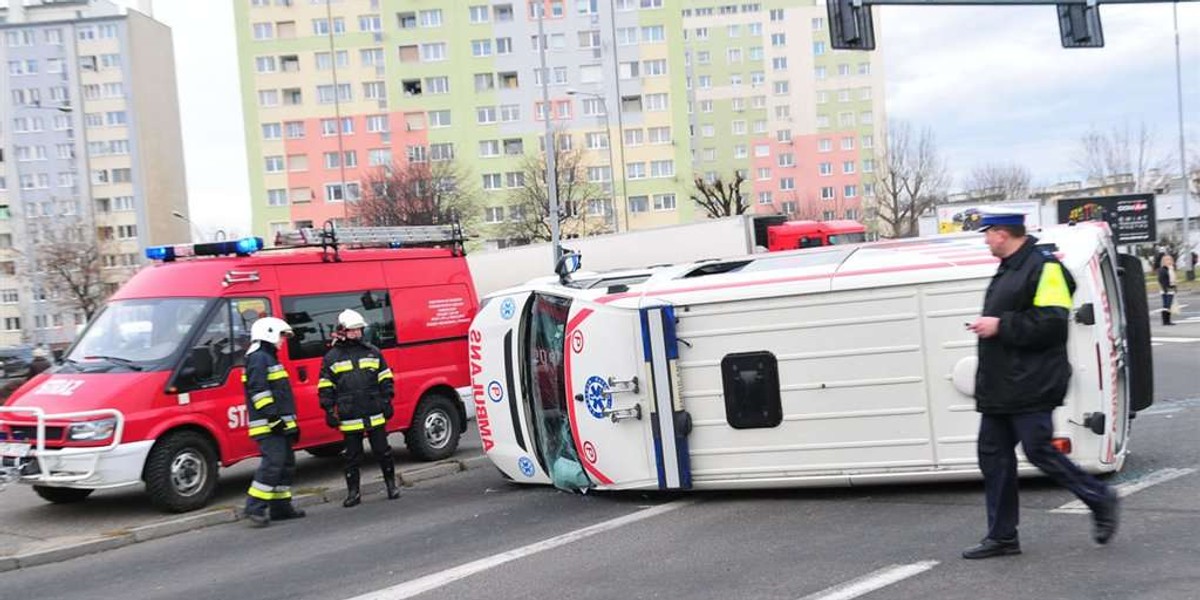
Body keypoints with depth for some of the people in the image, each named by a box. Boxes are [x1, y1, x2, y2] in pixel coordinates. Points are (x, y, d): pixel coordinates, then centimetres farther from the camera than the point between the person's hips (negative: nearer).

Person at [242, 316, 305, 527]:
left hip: (279, 425, 11)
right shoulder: (258, 358, -10)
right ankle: (255, 507, -15)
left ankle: (281, 506, 17)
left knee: (286, 464, 12)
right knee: (272, 463, -16)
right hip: (268, 426, -11)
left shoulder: (269, 358, 24)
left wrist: (291, 423, 25)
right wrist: (273, 417, -24)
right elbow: (258, 391, -20)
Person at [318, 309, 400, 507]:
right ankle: (353, 491, 14)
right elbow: (325, 387, 5)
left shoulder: (373, 352, 8)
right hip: (349, 418, -1)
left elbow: (385, 379, 11)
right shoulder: (331, 357, 3)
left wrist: (386, 401, 4)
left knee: (382, 451, 7)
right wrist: (329, 411, -1)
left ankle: (391, 484, 20)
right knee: (352, 456, 5)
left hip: (375, 415, 1)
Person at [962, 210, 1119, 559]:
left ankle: (1100, 500, 17)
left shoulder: (1044, 268, -13)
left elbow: (1051, 323, -23)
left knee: (1039, 451, -6)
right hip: (1001, 387, 10)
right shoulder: (1008, 269, 17)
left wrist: (1000, 326, -20)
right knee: (993, 455, 8)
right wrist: (988, 326, 11)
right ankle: (1002, 536, 15)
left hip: (1030, 387, -10)